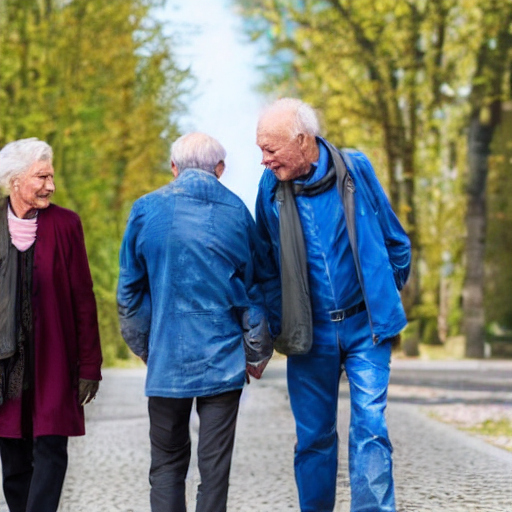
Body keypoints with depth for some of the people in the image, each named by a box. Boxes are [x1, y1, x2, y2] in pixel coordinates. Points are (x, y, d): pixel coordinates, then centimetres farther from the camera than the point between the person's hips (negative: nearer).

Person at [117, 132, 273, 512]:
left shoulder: (147, 210, 0)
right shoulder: (236, 211, 1)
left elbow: (130, 289, 6)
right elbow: (255, 290, 8)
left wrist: (142, 346, 19)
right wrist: (258, 352, 19)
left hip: (168, 358, 0)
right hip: (223, 359, 0)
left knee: (168, 461, 10)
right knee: (215, 463, 4)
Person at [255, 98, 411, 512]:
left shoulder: (355, 169, -7)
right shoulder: (271, 186, -3)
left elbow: (395, 241, 5)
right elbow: (266, 262, 10)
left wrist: (384, 299, 11)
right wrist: (278, 326, 7)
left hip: (365, 326, -2)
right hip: (309, 334, 2)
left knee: (370, 427, -9)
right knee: (314, 436, 8)